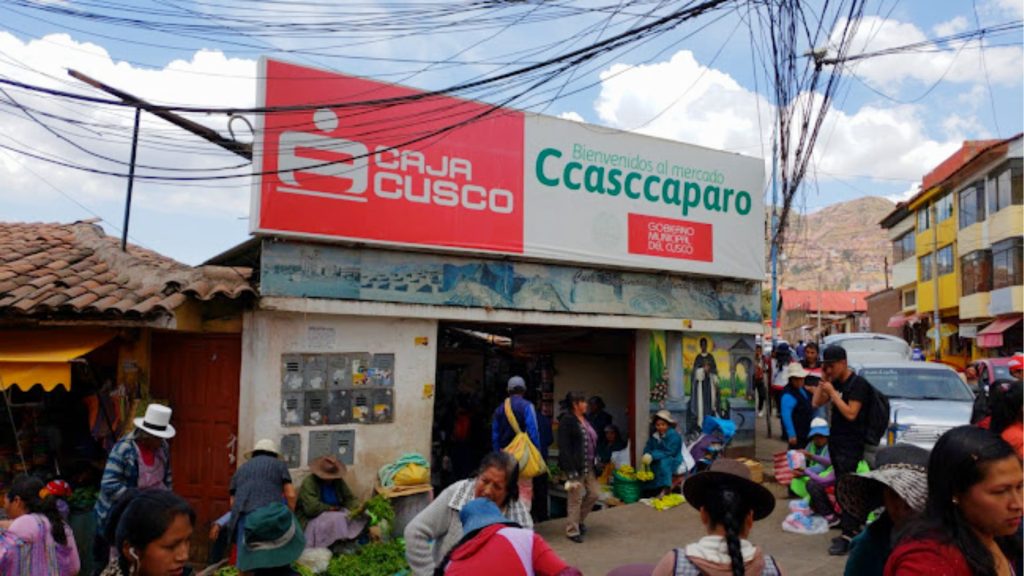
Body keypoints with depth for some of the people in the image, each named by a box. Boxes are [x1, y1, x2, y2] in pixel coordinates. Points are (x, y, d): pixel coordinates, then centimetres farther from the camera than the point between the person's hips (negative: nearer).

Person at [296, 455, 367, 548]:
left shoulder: (338, 481, 1)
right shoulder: (309, 483, -19)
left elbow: (350, 498, 2)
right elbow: (312, 508, -28)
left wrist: (357, 509, -19)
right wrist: (331, 508, -13)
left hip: (335, 514, 6)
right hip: (312, 519, -6)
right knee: (337, 520, -33)